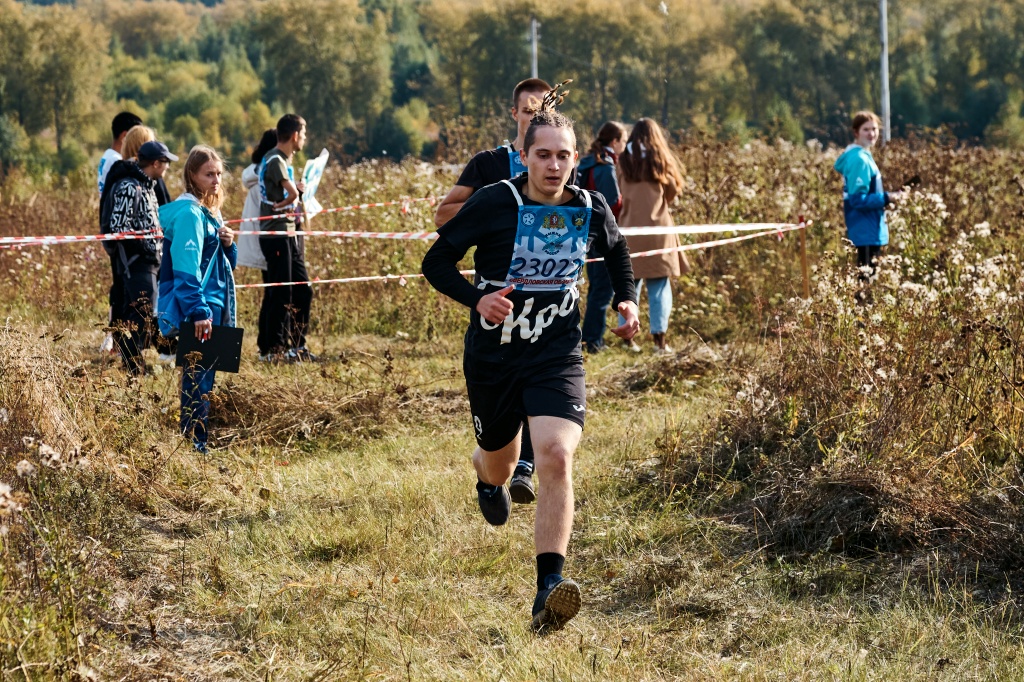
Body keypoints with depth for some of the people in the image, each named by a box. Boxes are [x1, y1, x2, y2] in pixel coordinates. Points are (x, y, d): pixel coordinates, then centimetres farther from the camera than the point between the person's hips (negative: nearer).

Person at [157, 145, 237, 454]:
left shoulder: (208, 211, 16)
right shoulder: (189, 213, -14)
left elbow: (223, 264, 23)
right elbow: (186, 269, -21)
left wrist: (227, 245, 1)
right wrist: (199, 312, -27)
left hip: (212, 307, 10)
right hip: (197, 310, -10)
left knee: (204, 379, 12)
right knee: (197, 380, -9)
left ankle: (201, 441, 18)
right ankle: (195, 443, -6)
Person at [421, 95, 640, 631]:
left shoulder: (591, 210, -2)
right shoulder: (493, 203, -12)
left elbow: (616, 251, 21)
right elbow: (436, 263, -7)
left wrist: (627, 299, 4)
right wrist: (477, 300, -24)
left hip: (557, 357, 0)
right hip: (493, 358, 0)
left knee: (556, 457, -22)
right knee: (499, 462, 18)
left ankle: (549, 589, -26)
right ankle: (486, 473, 61)